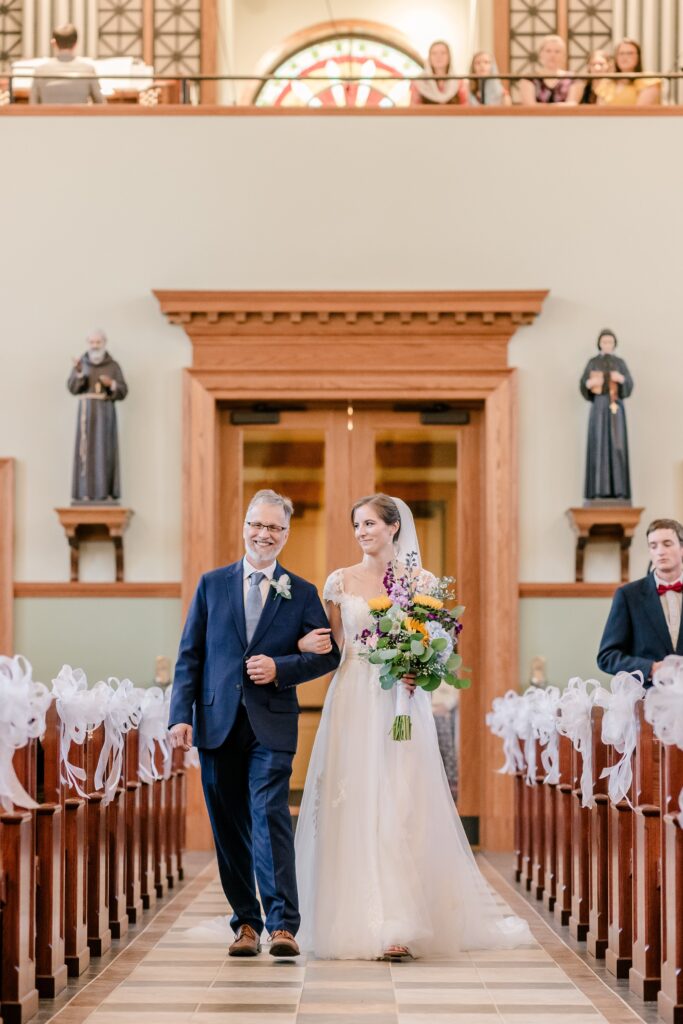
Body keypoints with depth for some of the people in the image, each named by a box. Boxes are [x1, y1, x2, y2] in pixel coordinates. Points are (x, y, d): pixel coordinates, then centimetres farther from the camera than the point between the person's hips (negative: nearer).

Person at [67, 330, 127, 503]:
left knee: (106, 450, -5)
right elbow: (73, 387, -6)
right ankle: (84, 492, -3)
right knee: (86, 450, -4)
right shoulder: (81, 363, 5)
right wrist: (78, 372, -23)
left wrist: (111, 383, -19)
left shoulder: (113, 366, 3)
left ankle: (107, 492, -1)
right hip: (86, 412, 1)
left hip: (106, 412, -1)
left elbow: (123, 392, 0)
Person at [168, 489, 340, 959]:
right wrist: (182, 715, -2)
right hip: (219, 723, 2)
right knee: (230, 827, 6)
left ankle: (283, 924, -13)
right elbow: (190, 655, 7)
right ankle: (246, 921, 15)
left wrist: (281, 668, -10)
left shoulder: (301, 593, 7)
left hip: (272, 725, -2)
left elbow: (328, 654, 6)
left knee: (270, 815, -14)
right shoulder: (212, 584, 10)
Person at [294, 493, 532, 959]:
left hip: (402, 706, -1)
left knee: (402, 809, -7)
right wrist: (308, 644, -9)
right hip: (354, 704, 1)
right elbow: (333, 643, 12)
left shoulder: (421, 581, 6)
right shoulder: (341, 581, 8)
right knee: (355, 809, -3)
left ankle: (400, 925, -7)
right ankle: (362, 919, 4)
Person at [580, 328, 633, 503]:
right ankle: (599, 490, -6)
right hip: (598, 407, -1)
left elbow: (629, 385, 3)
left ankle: (619, 488, -5)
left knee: (617, 444, -7)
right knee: (598, 445, -8)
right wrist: (590, 383, -18)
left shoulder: (620, 363, 11)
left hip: (616, 407, 1)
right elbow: (583, 385, 5)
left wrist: (621, 378, -19)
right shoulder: (592, 363, 10)